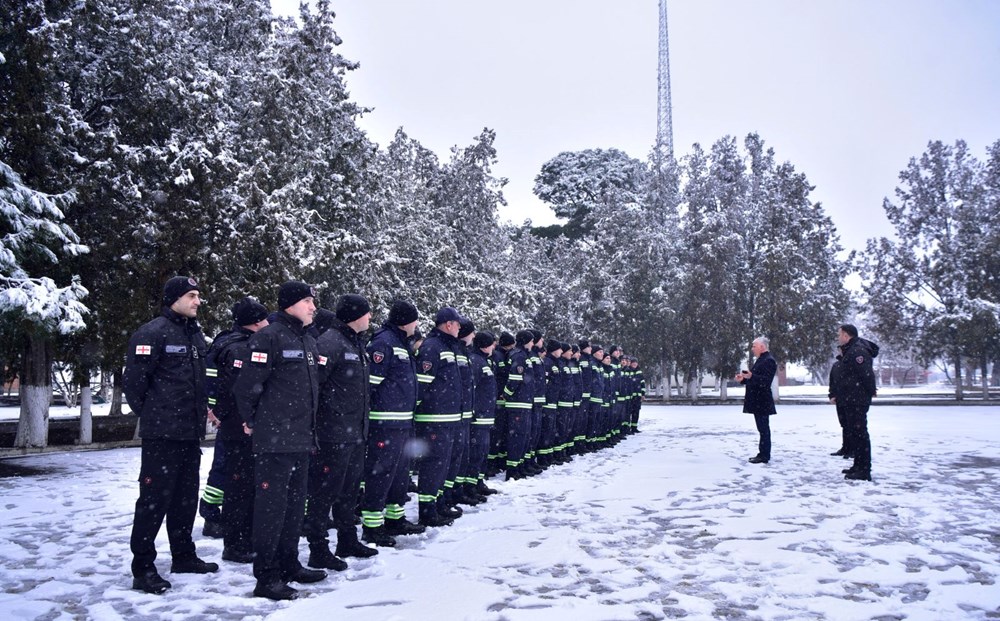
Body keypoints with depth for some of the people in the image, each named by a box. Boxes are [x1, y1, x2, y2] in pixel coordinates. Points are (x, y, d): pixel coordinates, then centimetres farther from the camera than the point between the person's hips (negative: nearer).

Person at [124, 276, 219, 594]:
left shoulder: (196, 334, 14)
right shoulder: (152, 333, -12)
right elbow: (134, 379, -13)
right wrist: (149, 414, -4)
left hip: (191, 431, 8)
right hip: (161, 434, -8)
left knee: (186, 495, 16)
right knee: (155, 497, -5)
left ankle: (183, 556, 28)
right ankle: (143, 568, 4)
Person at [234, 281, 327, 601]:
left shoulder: (309, 341, 15)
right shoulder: (269, 337, -12)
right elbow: (248, 383, -15)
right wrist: (251, 421, -4)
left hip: (302, 438, 9)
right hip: (274, 439, -8)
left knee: (295, 503, 15)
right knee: (272, 505, -4)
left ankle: (289, 564, 27)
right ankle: (266, 577, 3)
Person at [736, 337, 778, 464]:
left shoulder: (769, 360, -14)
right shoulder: (760, 360, 19)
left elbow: (765, 380, -23)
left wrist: (751, 376, -36)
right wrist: (744, 379, 13)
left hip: (762, 402, -10)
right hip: (757, 401, 10)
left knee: (764, 428, -6)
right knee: (762, 428, 13)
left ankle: (764, 456, -4)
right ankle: (762, 453, 19)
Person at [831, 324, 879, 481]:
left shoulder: (857, 351, -17)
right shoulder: (849, 351, 17)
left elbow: (867, 375, -24)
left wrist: (870, 392, -13)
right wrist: (837, 395, 21)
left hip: (857, 402, -11)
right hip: (851, 401, 11)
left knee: (859, 433, -8)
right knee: (855, 433, 16)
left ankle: (864, 471, -5)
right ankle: (859, 466, 25)